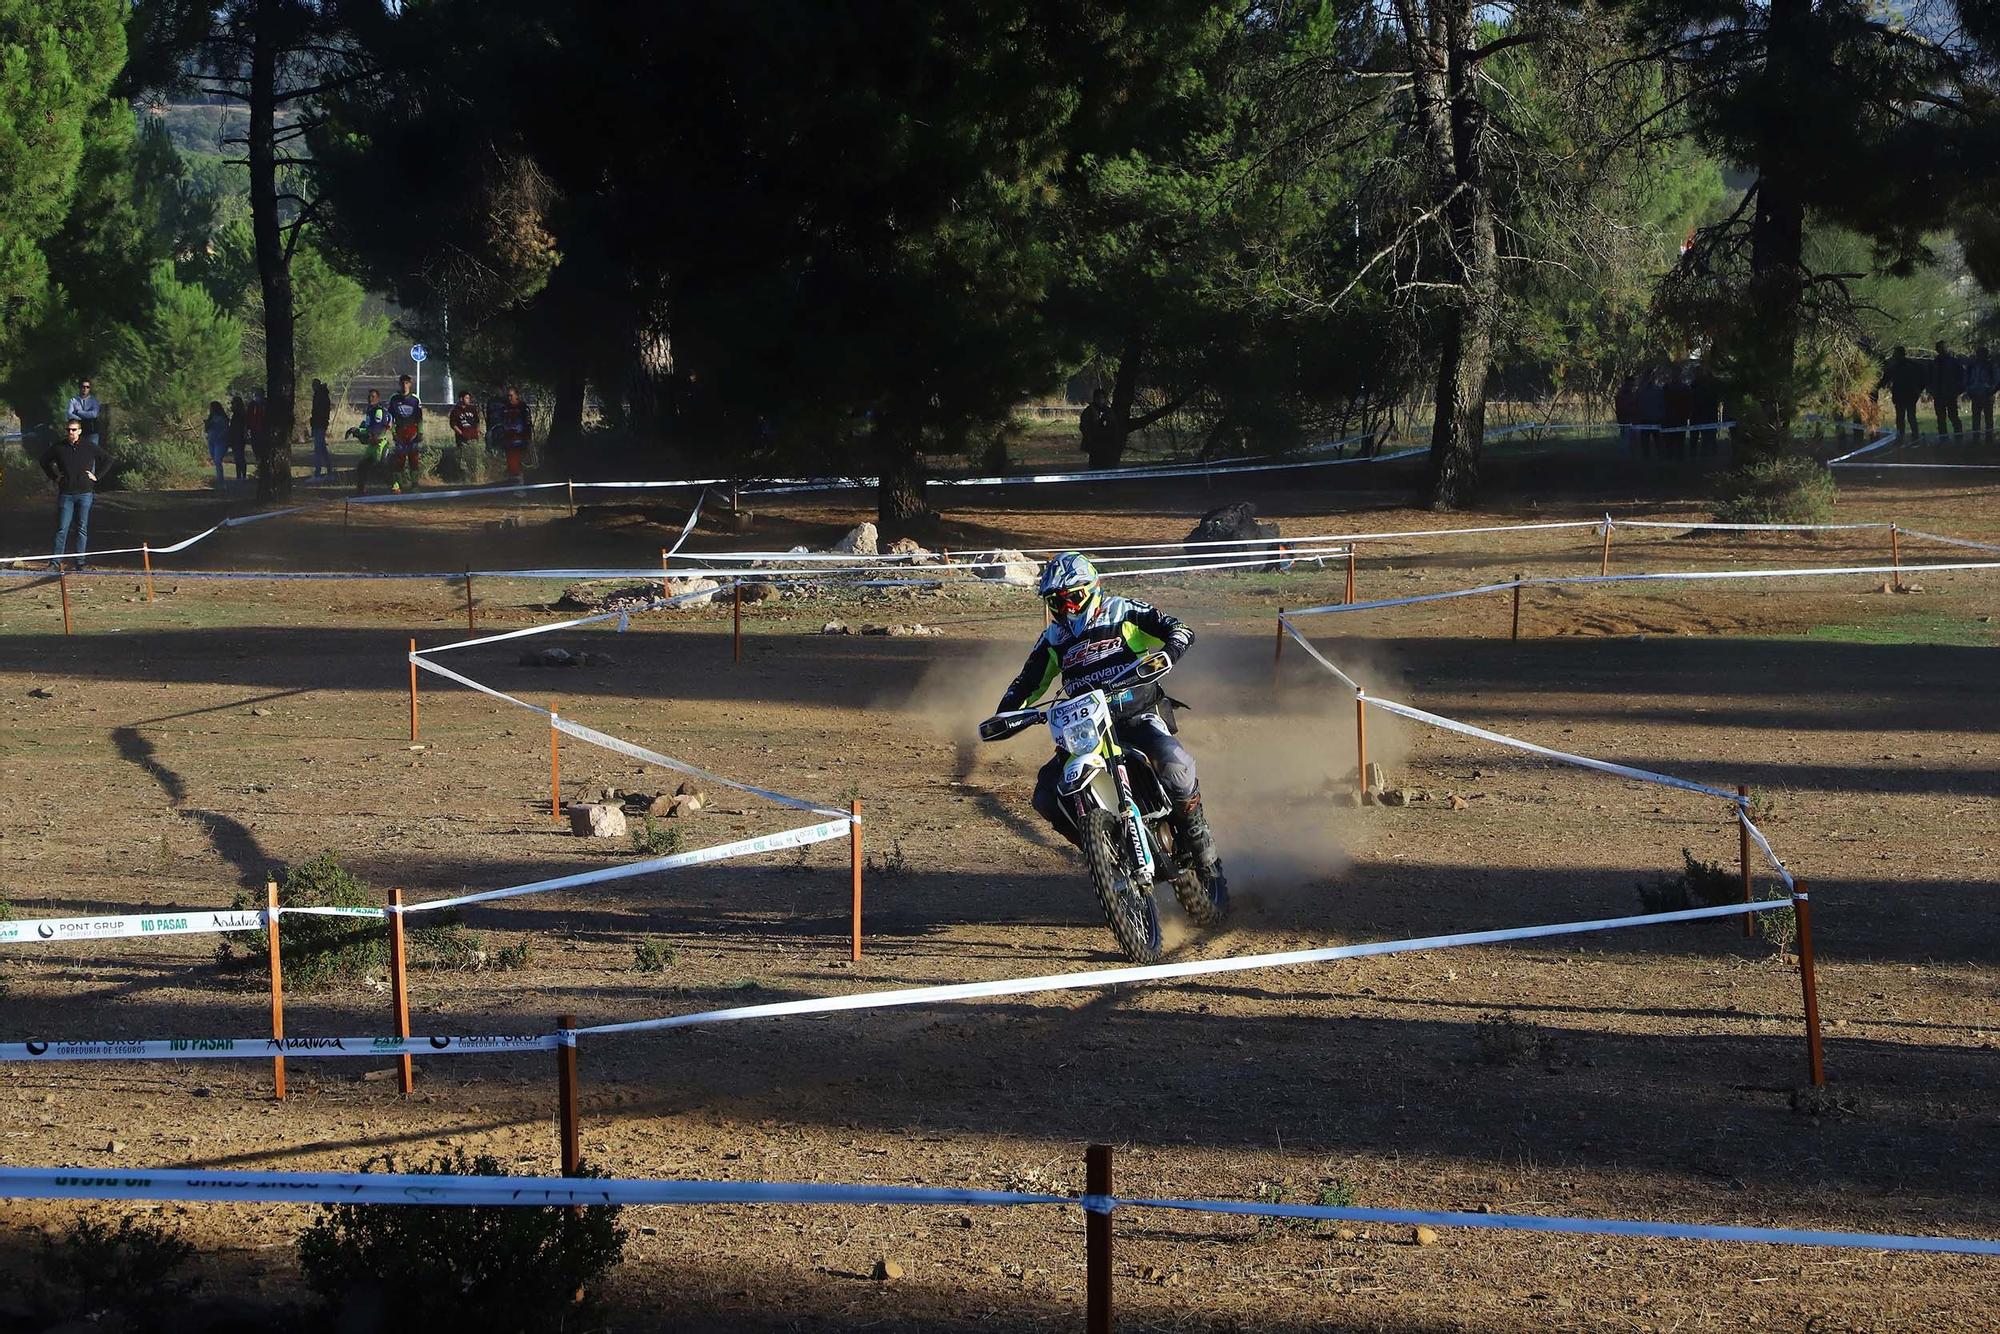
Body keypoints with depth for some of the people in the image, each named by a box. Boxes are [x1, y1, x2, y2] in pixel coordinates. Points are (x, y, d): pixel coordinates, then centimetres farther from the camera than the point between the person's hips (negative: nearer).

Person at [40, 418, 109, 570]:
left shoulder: (89, 447, 1)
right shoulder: (58, 447, 2)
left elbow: (107, 460, 11)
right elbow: (44, 461, 17)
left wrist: (96, 476, 3)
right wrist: (54, 477, 8)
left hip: (85, 493, 0)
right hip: (66, 493, 0)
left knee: (82, 529, 4)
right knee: (62, 529, -2)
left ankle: (80, 562, 10)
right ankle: (56, 562, 1)